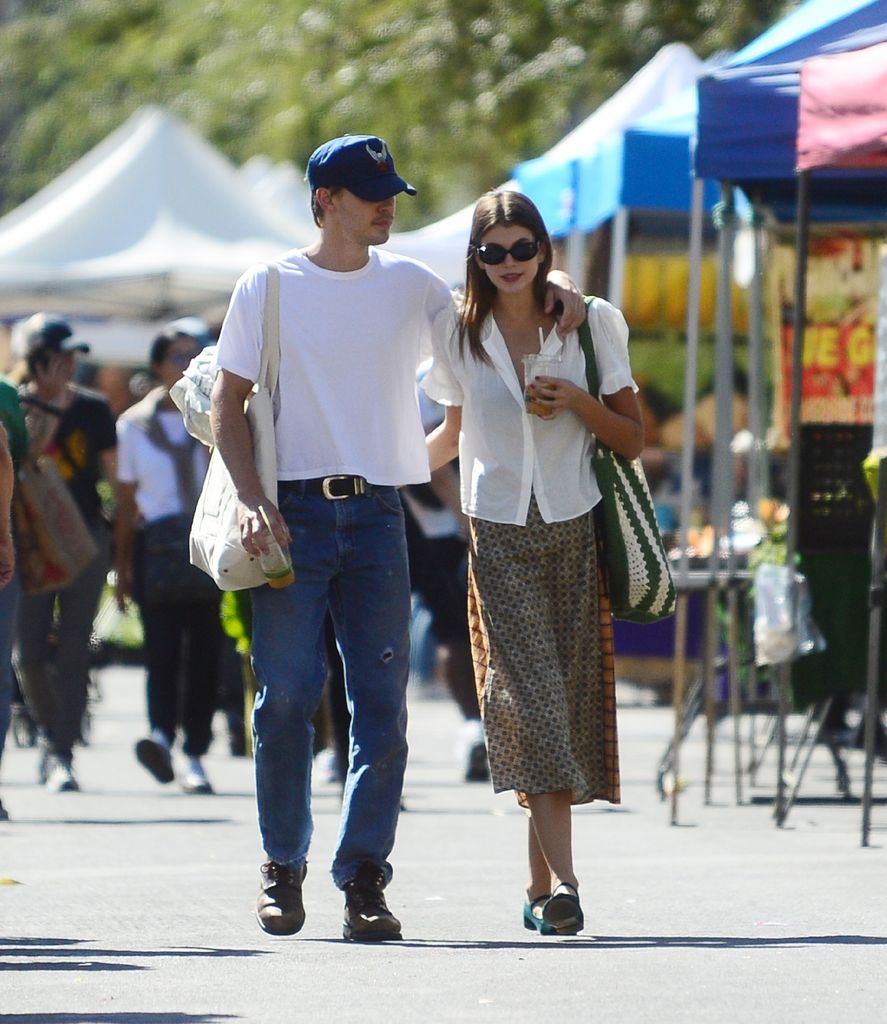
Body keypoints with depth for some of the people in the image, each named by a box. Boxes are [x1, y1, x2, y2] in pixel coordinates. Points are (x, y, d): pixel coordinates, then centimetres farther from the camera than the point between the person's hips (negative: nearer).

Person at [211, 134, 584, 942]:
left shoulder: (411, 285, 11)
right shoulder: (267, 288, 4)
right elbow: (228, 405, 4)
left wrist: (550, 297, 0)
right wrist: (251, 498, -9)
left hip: (376, 512, 2)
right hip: (293, 511, -2)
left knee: (382, 704, -4)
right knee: (288, 695, -5)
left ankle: (364, 877, 0)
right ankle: (283, 867, 10)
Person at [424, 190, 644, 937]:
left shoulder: (589, 323, 4)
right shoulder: (460, 334, 8)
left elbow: (634, 439, 7)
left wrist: (578, 401, -10)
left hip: (575, 532, 0)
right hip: (500, 537, 0)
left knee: (567, 697, -1)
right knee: (529, 698, -14)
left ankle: (539, 884, 9)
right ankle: (562, 882, -23)